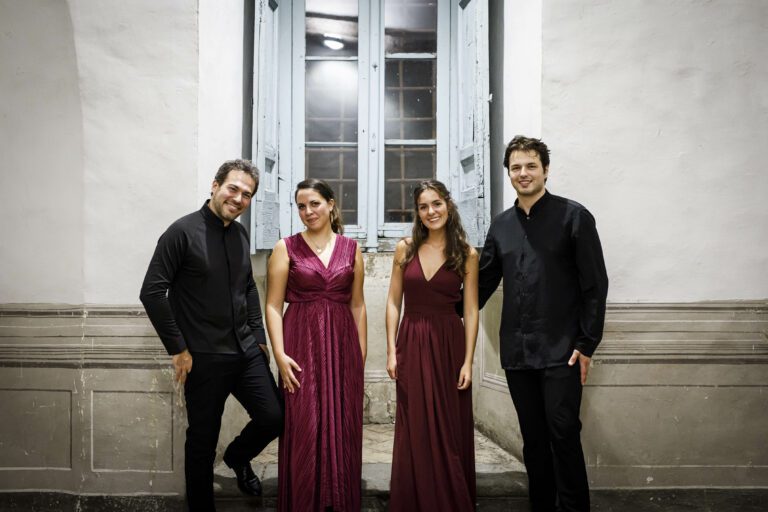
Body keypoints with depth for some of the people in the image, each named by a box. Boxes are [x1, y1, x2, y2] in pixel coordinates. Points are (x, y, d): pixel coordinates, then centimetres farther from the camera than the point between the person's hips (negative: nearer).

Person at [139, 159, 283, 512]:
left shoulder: (240, 234, 9)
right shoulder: (184, 231, -11)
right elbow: (152, 292, -13)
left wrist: (258, 336, 12)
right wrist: (177, 349, -12)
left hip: (247, 351, 6)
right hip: (204, 358, -6)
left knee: (274, 418, 6)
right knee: (202, 442, 7)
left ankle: (238, 458, 36)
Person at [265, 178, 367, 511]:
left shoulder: (351, 248, 8)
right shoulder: (286, 248, 1)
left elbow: (357, 305, 9)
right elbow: (273, 306, -3)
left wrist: (361, 354, 6)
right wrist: (280, 354, -12)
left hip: (342, 346, 2)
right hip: (302, 346, -2)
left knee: (342, 430, 7)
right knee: (303, 431, 1)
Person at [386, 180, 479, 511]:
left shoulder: (466, 254, -1)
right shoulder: (405, 248, 3)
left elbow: (471, 311, -2)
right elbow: (393, 303, 4)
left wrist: (468, 361, -7)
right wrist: (391, 351, -2)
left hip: (449, 345, -1)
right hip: (411, 344, 1)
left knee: (450, 431, 6)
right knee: (414, 431, 7)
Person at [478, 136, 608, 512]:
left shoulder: (573, 216, -3)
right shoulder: (501, 225, 11)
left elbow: (595, 286, -5)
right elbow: (482, 283, 15)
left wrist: (587, 344, -9)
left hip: (561, 350, -4)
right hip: (516, 351, 5)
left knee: (563, 433, -4)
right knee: (532, 437, 11)